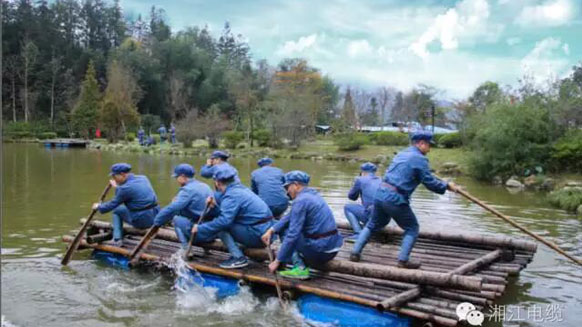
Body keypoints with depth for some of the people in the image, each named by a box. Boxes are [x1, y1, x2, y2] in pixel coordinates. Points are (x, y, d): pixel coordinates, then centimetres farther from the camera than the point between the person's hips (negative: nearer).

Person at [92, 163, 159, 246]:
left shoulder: (125, 188, -14)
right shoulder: (143, 178, 6)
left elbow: (112, 205, -2)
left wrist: (98, 207, 17)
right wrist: (118, 187, 39)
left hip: (141, 221, -7)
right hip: (156, 217, 7)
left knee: (117, 210, 16)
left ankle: (117, 239, 11)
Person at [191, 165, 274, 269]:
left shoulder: (232, 195, -15)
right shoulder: (241, 188, 12)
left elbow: (224, 221, -25)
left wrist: (200, 228, -16)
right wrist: (217, 202, 19)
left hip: (257, 235, -9)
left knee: (221, 227, -9)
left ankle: (239, 258, -11)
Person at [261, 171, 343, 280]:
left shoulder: (300, 200, -15)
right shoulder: (312, 194, 13)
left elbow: (292, 235, -18)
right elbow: (289, 217, 14)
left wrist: (277, 261, -12)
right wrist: (271, 230, 3)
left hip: (320, 252, -9)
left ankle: (300, 268, -3)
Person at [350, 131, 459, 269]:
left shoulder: (401, 154, 20)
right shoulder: (419, 159, -6)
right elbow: (430, 183, -6)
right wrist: (447, 186, 10)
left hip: (380, 194, 8)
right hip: (395, 199, -8)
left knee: (372, 224, 23)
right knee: (412, 228, 11)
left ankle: (355, 253, 20)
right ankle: (403, 260, 7)